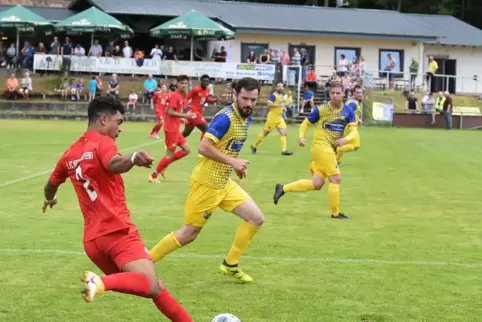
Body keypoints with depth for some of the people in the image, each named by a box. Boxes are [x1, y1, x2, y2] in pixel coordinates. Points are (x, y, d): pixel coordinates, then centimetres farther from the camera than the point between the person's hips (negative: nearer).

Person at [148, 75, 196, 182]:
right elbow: (170, 112, -22)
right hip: (171, 129, -9)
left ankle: (163, 166, 16)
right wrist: (185, 115, -22)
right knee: (170, 155, -5)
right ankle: (153, 176, 5)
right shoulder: (175, 95, -16)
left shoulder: (182, 96, 13)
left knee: (186, 150, 11)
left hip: (175, 129, 9)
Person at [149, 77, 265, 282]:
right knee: (189, 234, 0)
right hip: (206, 183, -9)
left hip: (224, 183, 9)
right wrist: (232, 161, -25)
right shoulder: (226, 117, -21)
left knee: (256, 218, 4)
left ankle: (230, 265, 16)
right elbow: (204, 147, -28)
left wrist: (237, 164, 9)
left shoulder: (246, 117, 6)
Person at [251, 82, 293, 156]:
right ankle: (254, 146, 23)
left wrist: (283, 108, 10)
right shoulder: (274, 95, -13)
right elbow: (269, 104, -24)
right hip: (272, 117, -7)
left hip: (280, 118, 7)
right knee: (265, 133, 4)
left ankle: (284, 150, -12)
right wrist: (279, 105, -26)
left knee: (284, 133, -9)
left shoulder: (282, 96, 14)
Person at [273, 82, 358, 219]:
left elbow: (353, 130, -5)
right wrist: (302, 137, -14)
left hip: (331, 150, 6)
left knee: (316, 184, 4)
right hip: (321, 147, -6)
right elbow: (306, 123, 3)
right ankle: (335, 213, 2)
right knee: (336, 178, -11)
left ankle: (283, 189, 16)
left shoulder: (348, 111, 3)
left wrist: (346, 139, -26)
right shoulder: (321, 110, -7)